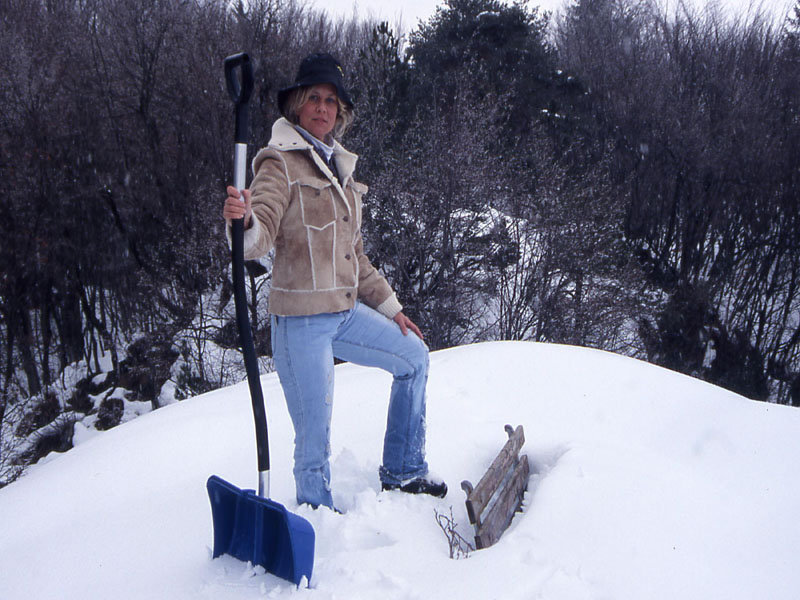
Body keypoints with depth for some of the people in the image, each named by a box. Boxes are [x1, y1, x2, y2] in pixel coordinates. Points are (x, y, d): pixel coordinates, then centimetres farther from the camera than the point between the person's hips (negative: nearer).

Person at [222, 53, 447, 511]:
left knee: (414, 357, 21)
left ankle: (402, 471, 33)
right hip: (301, 320, -8)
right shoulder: (281, 164, -8)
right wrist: (243, 221, -46)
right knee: (315, 437, -4)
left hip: (346, 311, 8)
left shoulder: (339, 168, 15)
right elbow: (257, 240, -23)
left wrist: (390, 307, 19)